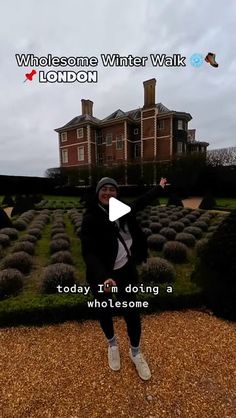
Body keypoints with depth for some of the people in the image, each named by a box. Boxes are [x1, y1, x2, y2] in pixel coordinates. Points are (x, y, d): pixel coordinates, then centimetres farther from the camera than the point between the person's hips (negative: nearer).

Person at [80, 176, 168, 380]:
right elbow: (89, 252, -27)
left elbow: (140, 202, 15)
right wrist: (102, 277, -41)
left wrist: (159, 187, 27)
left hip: (125, 270, 4)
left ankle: (136, 351, 39)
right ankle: (112, 343, 50)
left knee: (131, 311, 10)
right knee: (105, 311, 17)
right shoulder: (91, 218, -20)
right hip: (101, 275, -3)